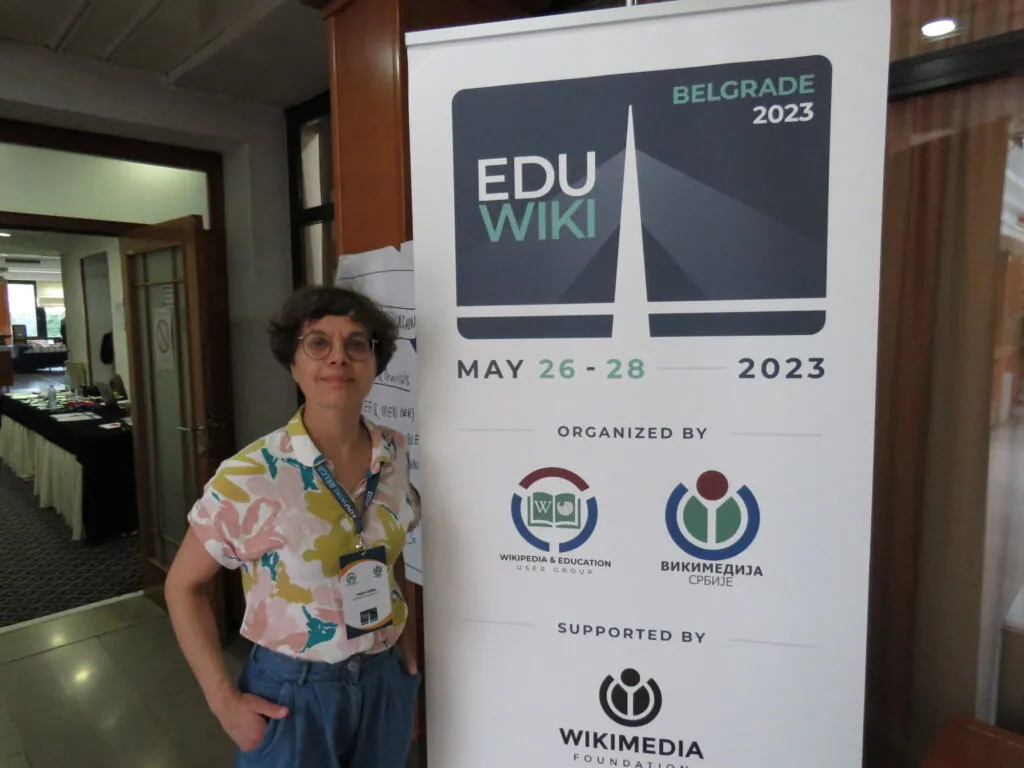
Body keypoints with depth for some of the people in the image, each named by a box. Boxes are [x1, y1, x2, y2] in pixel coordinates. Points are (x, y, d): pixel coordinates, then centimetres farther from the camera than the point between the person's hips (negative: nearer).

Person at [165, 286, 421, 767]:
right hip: (293, 692, -4)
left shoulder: (396, 455, -7)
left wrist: (402, 636, 6)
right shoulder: (248, 478, -20)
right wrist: (223, 700, -10)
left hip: (385, 682, 4)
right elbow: (183, 586, -7)